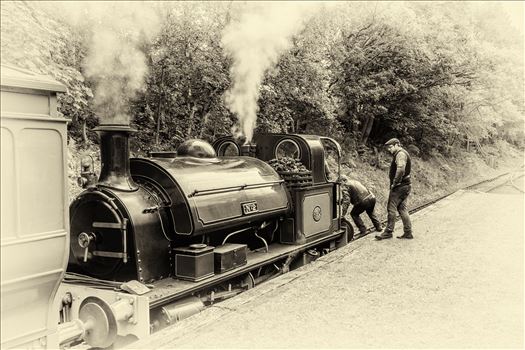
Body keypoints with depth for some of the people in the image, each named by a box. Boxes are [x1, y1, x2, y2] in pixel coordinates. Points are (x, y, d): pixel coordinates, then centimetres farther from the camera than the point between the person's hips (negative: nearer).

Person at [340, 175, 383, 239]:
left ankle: (363, 231, 7)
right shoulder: (355, 181, 28)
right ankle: (378, 227, 39)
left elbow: (346, 201, -8)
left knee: (354, 214, 11)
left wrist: (343, 214, -9)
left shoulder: (346, 186, 2)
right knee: (370, 212, 35)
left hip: (363, 201, -8)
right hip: (372, 198, 8)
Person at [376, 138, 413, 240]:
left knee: (391, 208, -5)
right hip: (405, 186, 10)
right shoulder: (400, 154, 19)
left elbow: (401, 169, -29)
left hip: (400, 186, -10)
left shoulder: (400, 154, -13)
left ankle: (388, 232, 0)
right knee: (402, 209, 12)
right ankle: (408, 232, 15)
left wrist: (395, 183, -22)